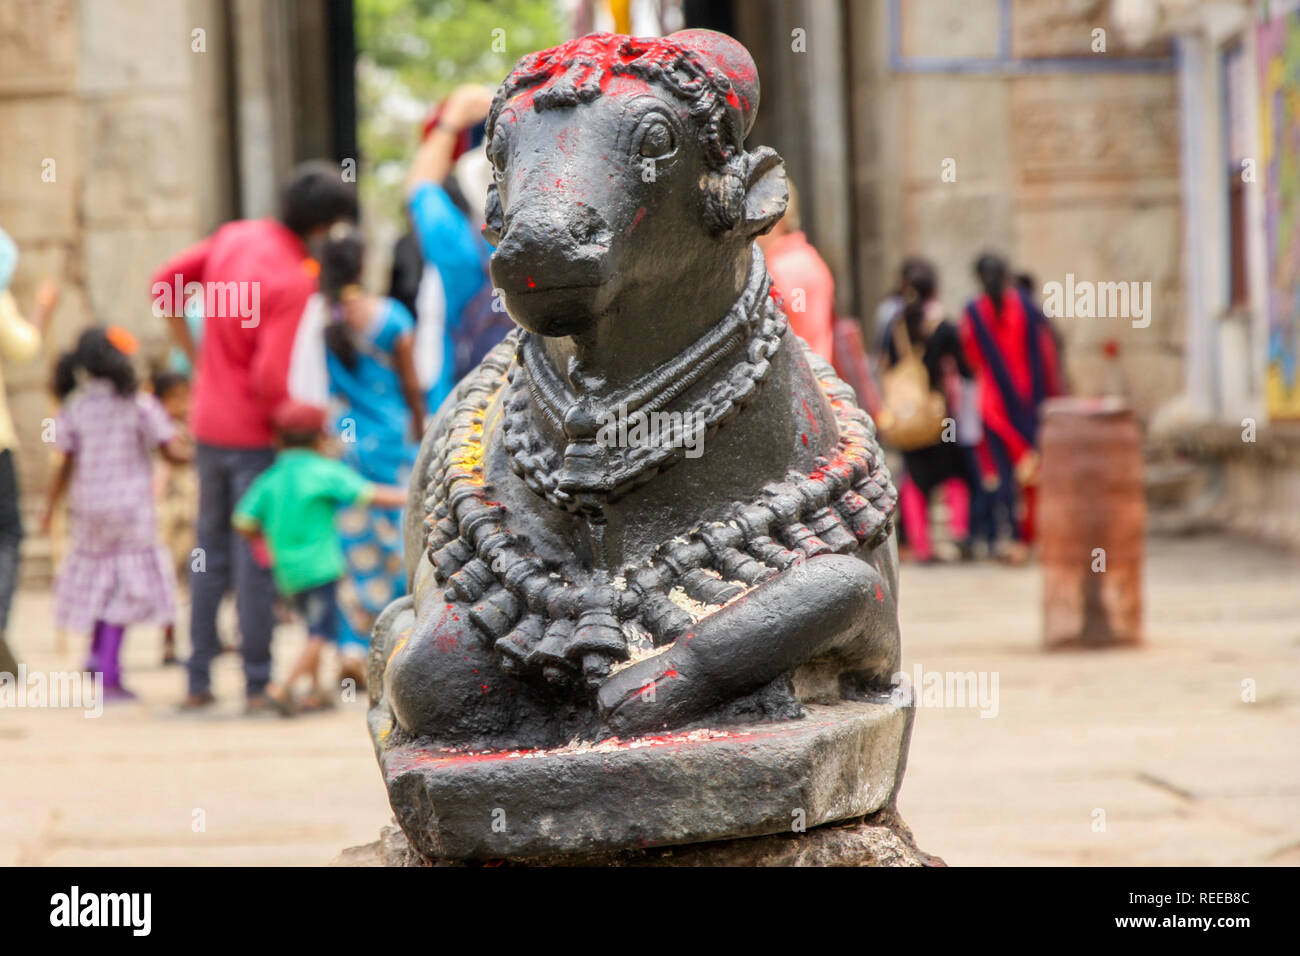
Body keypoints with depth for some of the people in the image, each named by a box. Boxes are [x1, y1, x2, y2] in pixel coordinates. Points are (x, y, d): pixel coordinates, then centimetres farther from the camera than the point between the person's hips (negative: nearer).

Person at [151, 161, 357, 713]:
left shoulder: (233, 237, 1)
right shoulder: (293, 281, -21)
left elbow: (165, 282, 10)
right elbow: (270, 378, -25)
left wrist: (192, 352, 15)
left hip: (209, 423, 7)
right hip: (255, 431, -7)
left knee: (211, 550, 14)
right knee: (257, 557, -1)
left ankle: (198, 682, 16)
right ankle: (257, 684, 2)